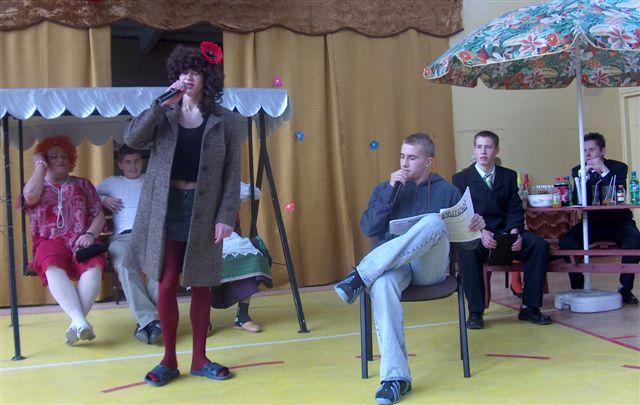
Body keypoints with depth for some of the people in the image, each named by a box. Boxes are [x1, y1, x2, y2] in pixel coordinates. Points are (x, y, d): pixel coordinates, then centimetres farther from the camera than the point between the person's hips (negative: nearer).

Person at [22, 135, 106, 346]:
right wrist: (39, 165, 8)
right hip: (50, 242, -1)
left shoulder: (83, 184, 23)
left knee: (94, 267, -35)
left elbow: (99, 216, 13)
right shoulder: (35, 186, 22)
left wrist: (89, 234, -8)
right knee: (52, 268, -38)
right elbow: (30, 197, -5)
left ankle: (76, 323, -42)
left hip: (81, 242, 1)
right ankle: (80, 321, -49)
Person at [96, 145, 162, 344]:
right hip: (123, 236, 0)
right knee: (125, 266, -37)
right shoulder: (111, 182, 32)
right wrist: (103, 200, 14)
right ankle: (151, 319, -46)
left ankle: (146, 321, -43)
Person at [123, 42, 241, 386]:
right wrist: (162, 104, -14)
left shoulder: (226, 121, 2)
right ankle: (168, 360, 16)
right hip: (167, 208, 1)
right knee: (166, 284, 1)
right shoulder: (164, 116, 7)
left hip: (203, 210, -1)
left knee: (201, 285, 7)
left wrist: (227, 216, -9)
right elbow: (132, 139, -9)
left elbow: (232, 174, -1)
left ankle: (199, 359, 21)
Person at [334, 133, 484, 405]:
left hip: (432, 267, 0)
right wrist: (390, 191, -6)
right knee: (382, 284, -38)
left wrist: (476, 227, -11)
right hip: (393, 265, 1)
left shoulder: (447, 191, 15)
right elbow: (368, 229, 3)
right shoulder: (386, 188, 17)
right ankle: (395, 378, -39)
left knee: (434, 222, -32)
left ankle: (360, 277, -38)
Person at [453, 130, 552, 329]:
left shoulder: (509, 176, 17)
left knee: (539, 244, -22)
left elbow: (515, 209, 8)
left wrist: (515, 231, -13)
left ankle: (529, 307, -13)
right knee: (467, 250, -36)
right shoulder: (461, 178, 7)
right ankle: (475, 311, -25)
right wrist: (480, 233, -21)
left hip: (505, 232, 3)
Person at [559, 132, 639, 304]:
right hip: (592, 222, 2)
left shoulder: (618, 167, -2)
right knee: (566, 240, -22)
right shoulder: (578, 171, 3)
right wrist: (584, 175, -20)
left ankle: (625, 288, -15)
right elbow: (576, 201, -9)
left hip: (618, 221, -2)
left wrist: (605, 171, -24)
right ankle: (578, 288, -11)